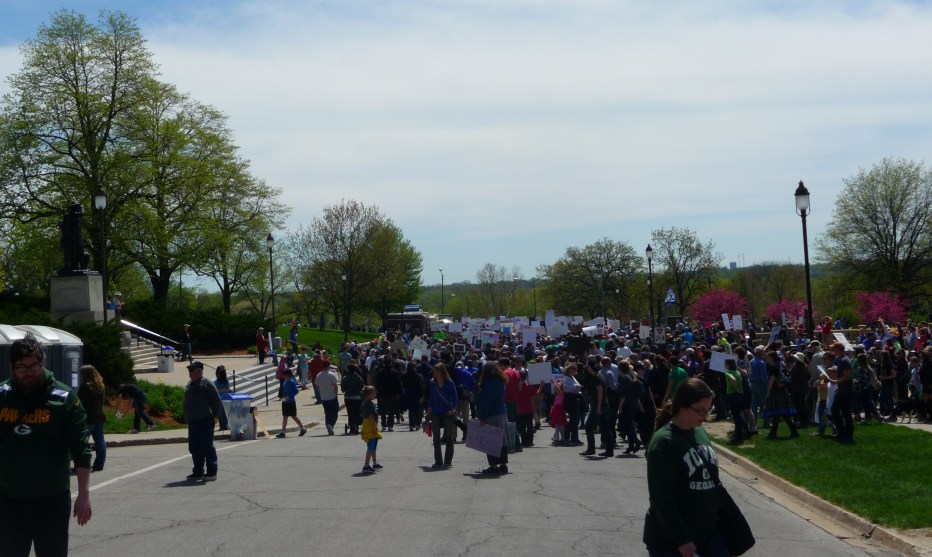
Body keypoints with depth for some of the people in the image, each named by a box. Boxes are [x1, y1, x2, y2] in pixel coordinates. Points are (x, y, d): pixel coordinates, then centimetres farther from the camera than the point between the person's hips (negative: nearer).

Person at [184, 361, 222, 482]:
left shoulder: (206, 383, -10)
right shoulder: (189, 384, 15)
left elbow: (216, 400, -10)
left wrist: (214, 414, -5)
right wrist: (187, 419, 19)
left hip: (204, 422, -9)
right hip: (192, 422, 9)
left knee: (207, 447, -5)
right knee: (194, 448, 11)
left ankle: (211, 472, 0)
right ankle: (198, 472, 20)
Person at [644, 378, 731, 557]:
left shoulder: (701, 433, 6)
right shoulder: (663, 442, -18)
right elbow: (662, 499, -19)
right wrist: (681, 539, -19)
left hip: (707, 529, 7)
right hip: (669, 538, -7)